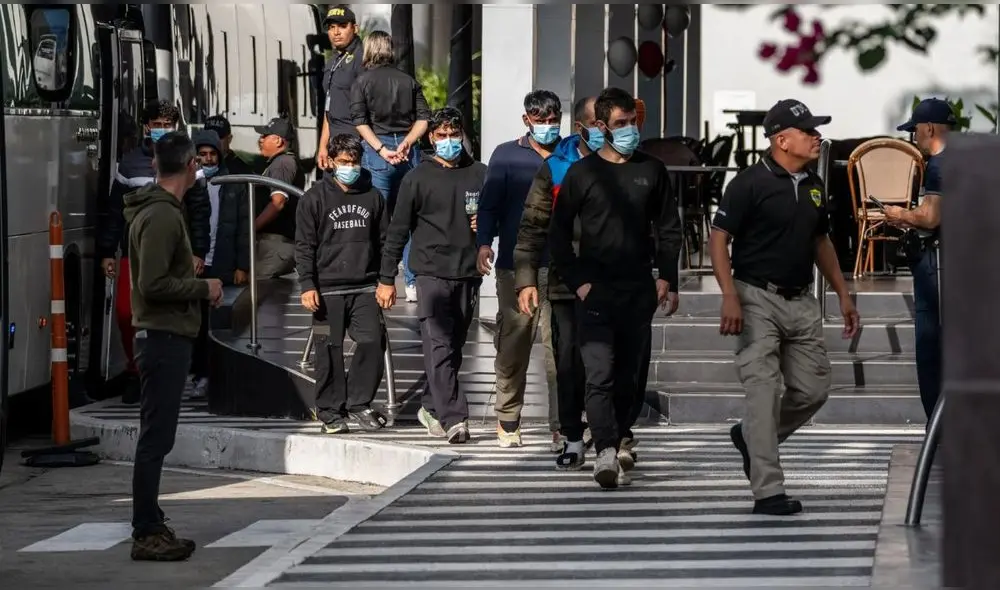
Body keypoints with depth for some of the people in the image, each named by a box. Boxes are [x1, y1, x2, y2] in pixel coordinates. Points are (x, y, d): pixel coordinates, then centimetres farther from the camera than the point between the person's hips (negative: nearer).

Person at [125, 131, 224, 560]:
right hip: (164, 338, -10)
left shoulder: (158, 210, 14)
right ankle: (147, 534, -4)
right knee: (156, 438, -7)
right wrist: (204, 287, -13)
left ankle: (150, 526, 19)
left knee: (156, 437, 13)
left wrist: (193, 278, 11)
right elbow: (153, 284, -23)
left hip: (164, 337, 10)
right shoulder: (161, 216, -17)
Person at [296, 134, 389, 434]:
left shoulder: (373, 197, 12)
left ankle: (359, 403, 4)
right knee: (330, 350, -1)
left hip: (365, 288, 2)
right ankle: (330, 410, 9)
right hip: (328, 288, -2)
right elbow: (304, 246, 1)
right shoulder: (315, 198, 4)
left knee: (373, 342, -10)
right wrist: (307, 285, -7)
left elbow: (384, 241, 17)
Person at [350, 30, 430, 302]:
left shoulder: (363, 81, 0)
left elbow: (360, 123, -9)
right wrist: (406, 143, -5)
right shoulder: (409, 81, 10)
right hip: (409, 154, 3)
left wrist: (382, 150, -10)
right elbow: (423, 119, 2)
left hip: (377, 151, -3)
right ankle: (413, 283, 5)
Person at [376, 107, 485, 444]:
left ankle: (431, 407, 24)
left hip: (468, 275, 4)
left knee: (454, 348, 9)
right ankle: (454, 419, -18)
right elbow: (397, 232, 3)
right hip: (432, 274, -4)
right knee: (439, 347, -13)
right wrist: (386, 279, 0)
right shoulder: (418, 178, 2)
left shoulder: (479, 175, 10)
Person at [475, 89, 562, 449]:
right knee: (512, 345, 4)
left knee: (560, 347, -9)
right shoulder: (507, 156, 10)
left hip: (560, 269, 0)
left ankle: (561, 425, -8)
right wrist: (484, 243, -11)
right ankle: (508, 422, 15)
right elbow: (489, 204, 4)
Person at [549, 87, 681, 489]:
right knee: (600, 375, -14)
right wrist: (577, 282, -5)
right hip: (596, 291, -3)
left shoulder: (651, 171, 10)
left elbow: (668, 229, 14)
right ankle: (607, 453, -23)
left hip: (639, 291, 3)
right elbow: (558, 233, 4)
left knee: (628, 377, 7)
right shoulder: (582, 173, 3)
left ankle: (615, 445, 17)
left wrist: (666, 278, 3)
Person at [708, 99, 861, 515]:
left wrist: (843, 294, 20)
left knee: (813, 390, 6)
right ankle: (768, 493, -8)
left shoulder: (813, 185, 11)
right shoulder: (751, 183, -11)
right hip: (758, 299, -7)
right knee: (765, 393, -9)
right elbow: (718, 239, -11)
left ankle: (752, 437, 31)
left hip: (801, 301, 7)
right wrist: (729, 296, -20)